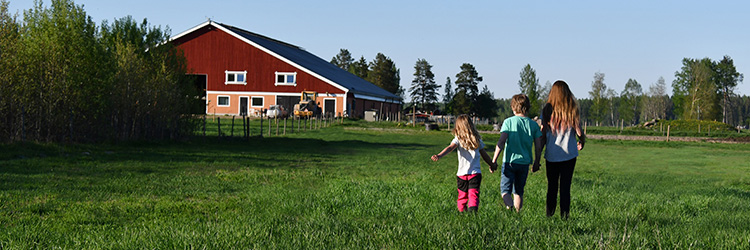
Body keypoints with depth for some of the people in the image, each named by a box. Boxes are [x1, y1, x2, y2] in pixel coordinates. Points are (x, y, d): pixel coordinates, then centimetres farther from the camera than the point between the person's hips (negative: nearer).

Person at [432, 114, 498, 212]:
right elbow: (484, 155, 19)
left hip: (462, 173, -1)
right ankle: (473, 209, -29)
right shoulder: (477, 140, 9)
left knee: (462, 195, 13)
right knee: (474, 194, -9)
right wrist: (492, 165, 35)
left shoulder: (458, 139, 0)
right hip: (476, 173, 1)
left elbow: (450, 148, -19)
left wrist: (439, 156, -34)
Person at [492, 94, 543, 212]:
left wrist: (494, 160, -10)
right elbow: (538, 147, 3)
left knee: (505, 189, 1)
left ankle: (510, 207, -26)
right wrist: (537, 162, 17)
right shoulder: (534, 125, 2)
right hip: (525, 162, 3)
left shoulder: (508, 122, -7)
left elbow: (501, 142, -14)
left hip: (510, 161, -3)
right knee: (519, 191, 17)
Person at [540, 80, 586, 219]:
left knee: (552, 187, 11)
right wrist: (582, 142, 19)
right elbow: (578, 131, -3)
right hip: (568, 154, -1)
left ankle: (549, 215, 12)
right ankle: (564, 216, 1)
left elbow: (543, 133, -3)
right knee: (565, 187, 4)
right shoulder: (572, 110, -4)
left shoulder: (547, 110, -3)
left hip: (551, 154, 1)